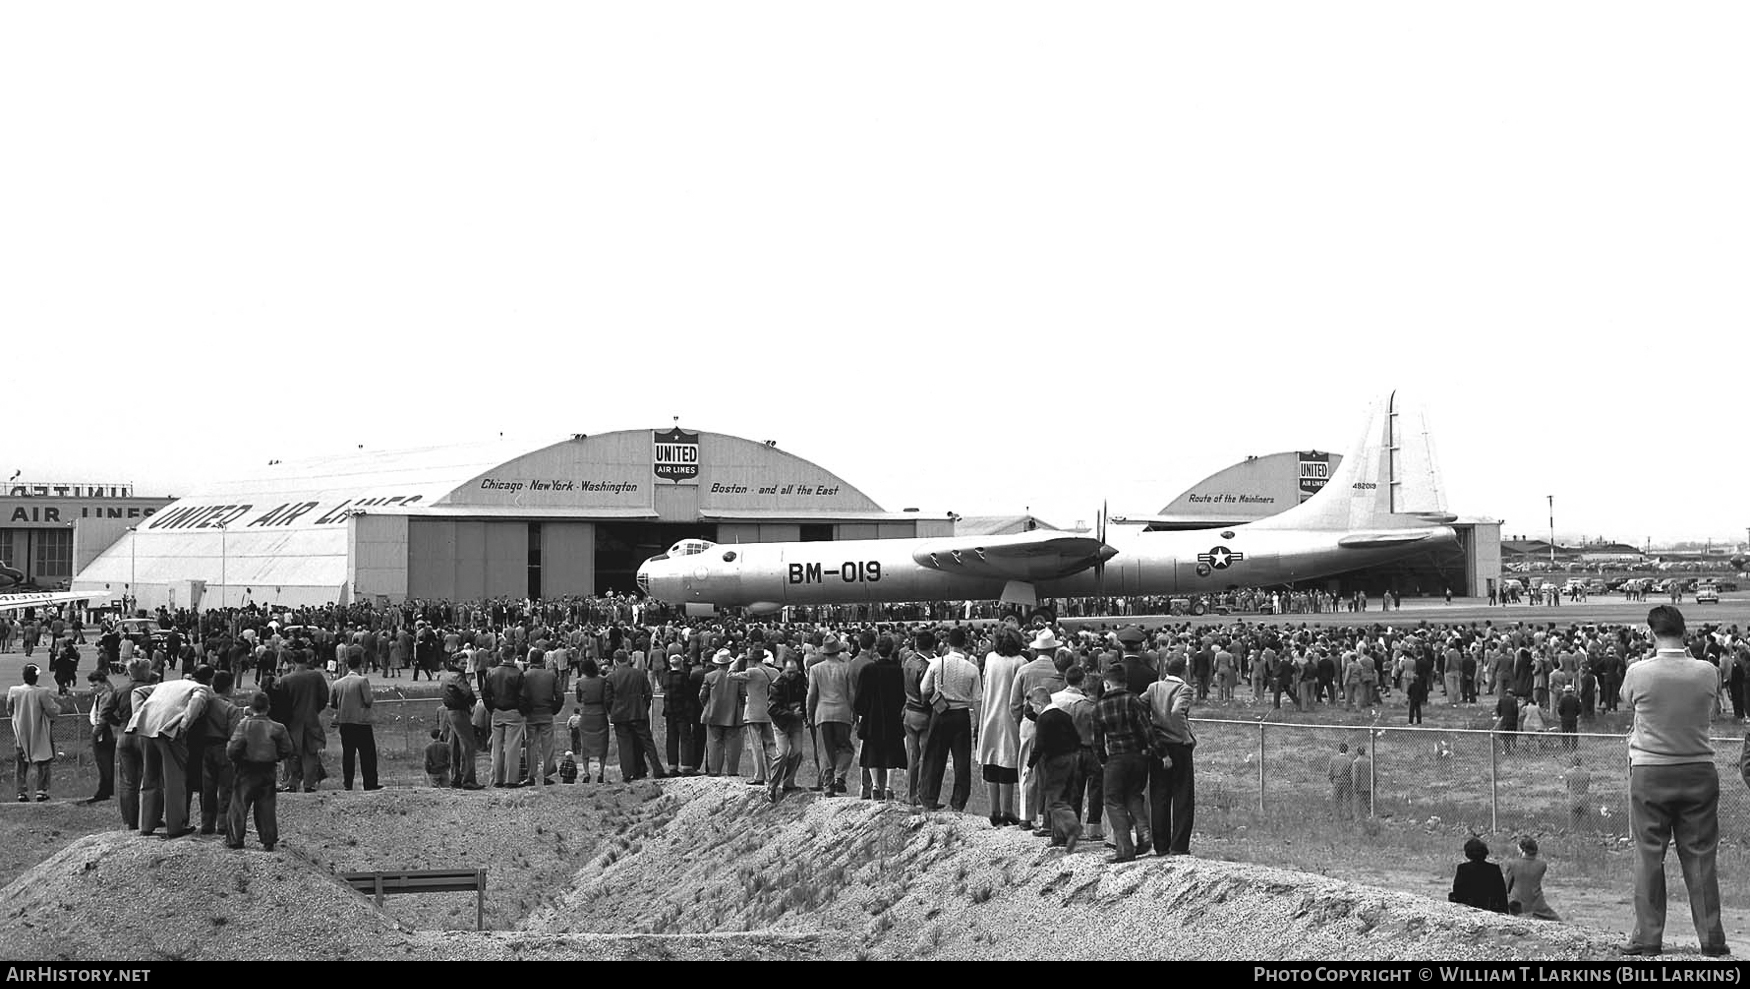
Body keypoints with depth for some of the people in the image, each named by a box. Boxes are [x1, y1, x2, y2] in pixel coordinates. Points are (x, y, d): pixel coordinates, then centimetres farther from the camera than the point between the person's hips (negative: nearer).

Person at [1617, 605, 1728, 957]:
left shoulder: (1638, 672, -12)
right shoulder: (1707, 672, -7)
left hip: (1650, 773, -2)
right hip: (1699, 770, 2)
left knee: (1649, 857, 6)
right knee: (1700, 856, 7)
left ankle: (1648, 937, 7)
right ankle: (1712, 938, 9)